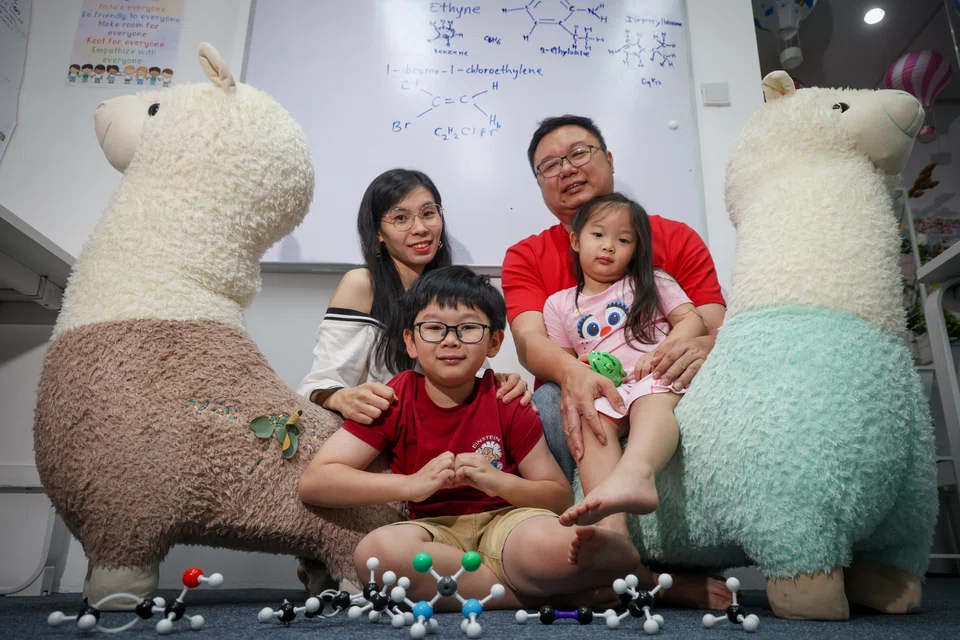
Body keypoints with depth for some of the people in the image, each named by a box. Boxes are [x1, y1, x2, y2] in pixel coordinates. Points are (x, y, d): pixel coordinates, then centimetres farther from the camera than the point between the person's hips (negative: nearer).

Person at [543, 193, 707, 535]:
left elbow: (693, 321, 8)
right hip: (606, 390, 2)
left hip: (659, 377, -1)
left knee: (651, 402, -37)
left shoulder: (651, 283, 19)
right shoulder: (559, 304, 22)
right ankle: (611, 523, -48)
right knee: (589, 420, -32)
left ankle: (633, 474, -67)